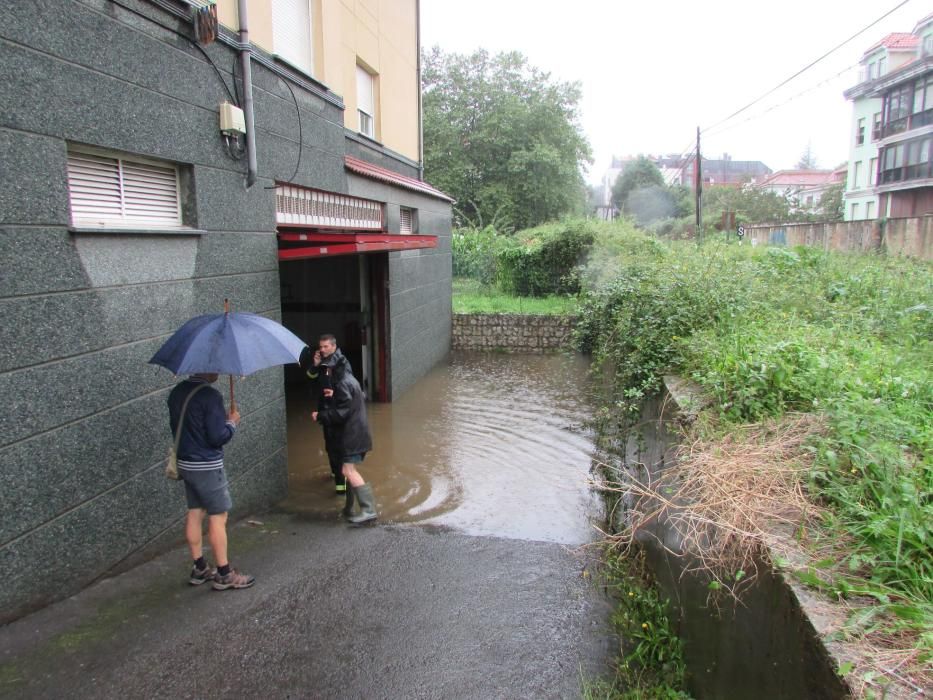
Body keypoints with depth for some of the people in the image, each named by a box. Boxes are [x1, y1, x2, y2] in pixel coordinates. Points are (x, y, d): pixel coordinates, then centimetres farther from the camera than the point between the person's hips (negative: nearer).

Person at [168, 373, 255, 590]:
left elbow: (176, 426, 15)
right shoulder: (210, 396, -21)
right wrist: (232, 423, -3)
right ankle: (224, 574, 8)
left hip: (185, 464, 8)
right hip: (207, 466, -8)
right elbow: (218, 436, -22)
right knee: (218, 517, 1)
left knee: (195, 513, 16)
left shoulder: (176, 392, 5)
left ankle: (199, 568, 26)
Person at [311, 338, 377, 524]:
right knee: (350, 469, 15)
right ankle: (349, 508, 24)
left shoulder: (343, 384, -16)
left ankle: (368, 509, -18)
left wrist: (320, 416, -9)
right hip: (355, 433, 11)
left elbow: (340, 413, -20)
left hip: (352, 434, -11)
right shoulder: (348, 380, 15)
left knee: (349, 470, -14)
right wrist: (333, 396, 22)